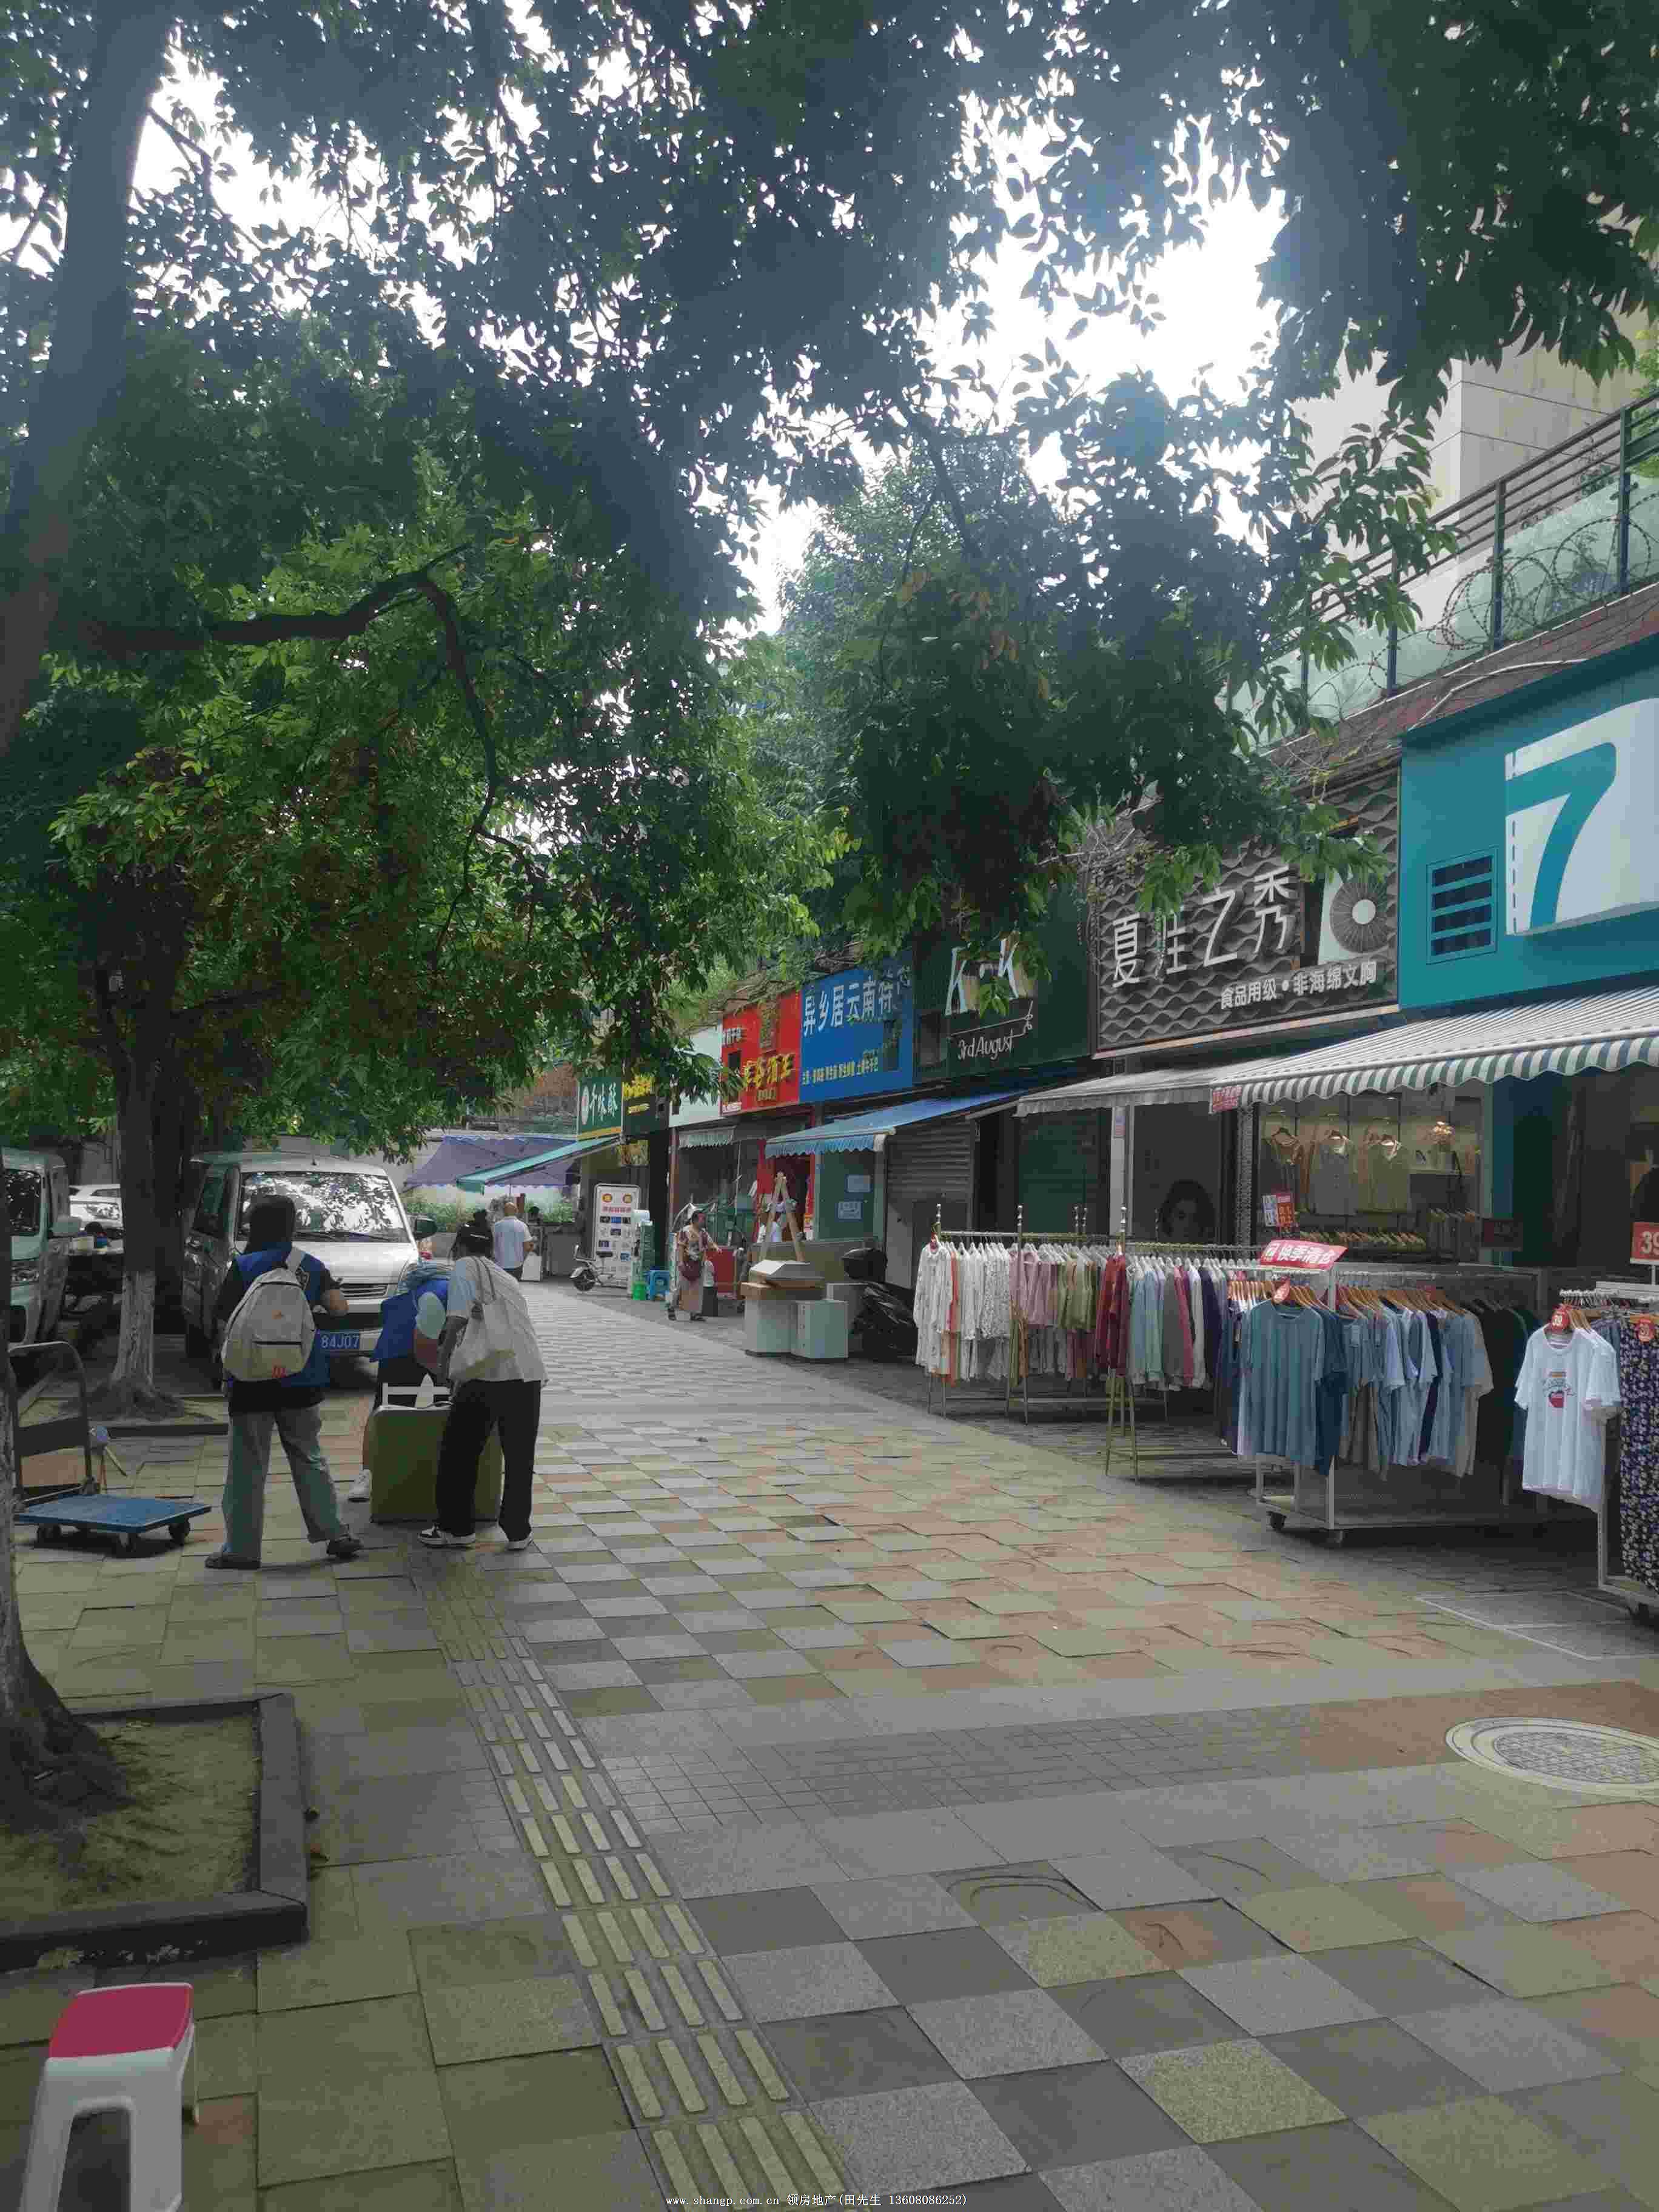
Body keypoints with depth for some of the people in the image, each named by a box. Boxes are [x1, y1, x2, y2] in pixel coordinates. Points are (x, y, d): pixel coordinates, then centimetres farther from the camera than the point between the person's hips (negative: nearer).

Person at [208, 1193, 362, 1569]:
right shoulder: (311, 1266, 2)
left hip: (254, 1379, -4)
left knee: (248, 1466, 5)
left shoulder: (243, 1267, -9)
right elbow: (339, 1307, -1)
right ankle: (335, 1534, 13)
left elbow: (223, 1321, -9)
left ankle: (242, 1548, 10)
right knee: (309, 1458, 14)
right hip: (302, 1379, 4)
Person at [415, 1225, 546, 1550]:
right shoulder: (507, 1277, 27)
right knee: (519, 1457, 14)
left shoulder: (465, 1266, 7)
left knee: (459, 1451, 11)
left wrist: (444, 1358, -7)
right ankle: (518, 1533, 19)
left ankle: (455, 1528, 17)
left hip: (487, 1373, -5)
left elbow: (459, 1315, -12)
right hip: (529, 1373, 5)